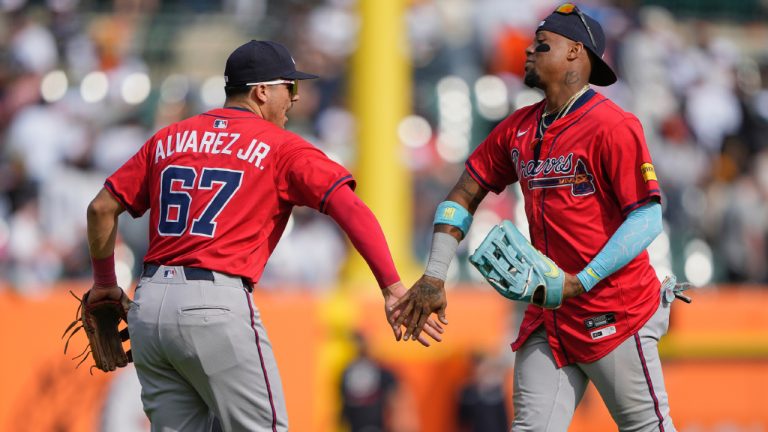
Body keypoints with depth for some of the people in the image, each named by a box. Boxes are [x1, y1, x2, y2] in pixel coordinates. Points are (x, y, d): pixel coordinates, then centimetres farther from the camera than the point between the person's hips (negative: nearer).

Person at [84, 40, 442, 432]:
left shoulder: (169, 139, 17)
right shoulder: (282, 147, 2)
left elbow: (102, 208, 17)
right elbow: (351, 209, -10)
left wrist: (105, 283, 30)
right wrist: (393, 289, -15)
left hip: (147, 306, 6)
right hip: (217, 304, -6)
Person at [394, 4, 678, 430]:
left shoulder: (612, 127, -12)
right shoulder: (518, 128, 10)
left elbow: (647, 219, -16)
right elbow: (463, 197, 15)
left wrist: (581, 283, -21)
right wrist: (434, 279, 4)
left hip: (615, 315, -6)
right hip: (547, 315, 7)